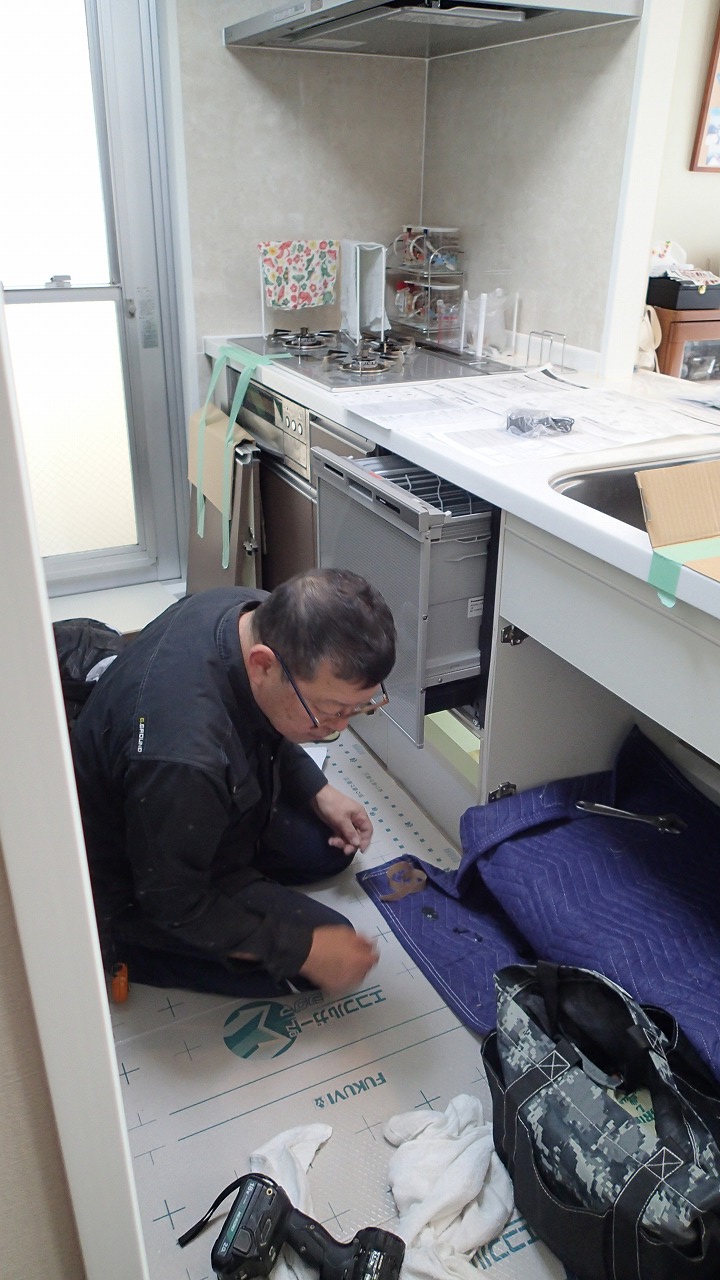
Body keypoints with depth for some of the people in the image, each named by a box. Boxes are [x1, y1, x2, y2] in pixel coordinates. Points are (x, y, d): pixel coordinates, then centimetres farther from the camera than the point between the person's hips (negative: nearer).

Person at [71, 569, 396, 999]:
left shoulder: (263, 615, -20)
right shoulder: (181, 754, -44)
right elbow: (175, 906, -27)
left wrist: (317, 791, -3)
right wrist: (305, 950, -24)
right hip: (136, 888, -8)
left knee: (334, 844, 9)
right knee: (325, 944, -10)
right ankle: (123, 948, 0)